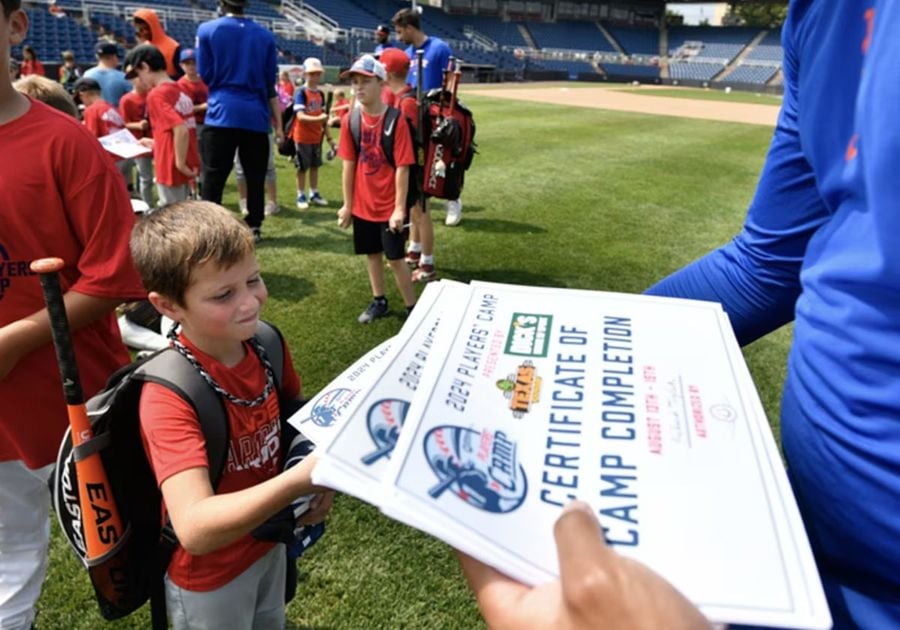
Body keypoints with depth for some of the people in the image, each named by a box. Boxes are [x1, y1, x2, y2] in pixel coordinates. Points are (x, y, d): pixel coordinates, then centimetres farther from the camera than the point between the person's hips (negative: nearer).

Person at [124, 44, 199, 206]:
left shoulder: (156, 95, -15)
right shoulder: (180, 92, 10)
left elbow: (181, 131, -27)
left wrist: (180, 163, -18)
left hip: (172, 170, -9)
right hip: (187, 167, 9)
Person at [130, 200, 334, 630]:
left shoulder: (266, 343, -15)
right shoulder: (168, 396, -32)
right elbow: (195, 529, -39)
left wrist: (323, 470, -14)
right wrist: (297, 480, -51)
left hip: (271, 543, 5)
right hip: (209, 577, -5)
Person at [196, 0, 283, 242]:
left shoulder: (206, 30, 0)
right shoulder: (265, 35, 6)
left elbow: (205, 76, 5)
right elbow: (270, 84, 9)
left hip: (221, 114, -2)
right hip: (256, 117, 2)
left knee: (213, 177, 1)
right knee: (255, 176, 9)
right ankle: (254, 228, 15)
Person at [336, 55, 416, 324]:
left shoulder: (396, 120, -14)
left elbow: (402, 168, -15)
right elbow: (349, 165, 3)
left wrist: (400, 208, -16)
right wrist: (347, 204, 4)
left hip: (389, 206, -4)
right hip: (363, 205, 4)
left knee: (395, 258, 1)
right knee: (372, 254, 16)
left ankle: (413, 308, 15)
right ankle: (379, 301, 32)